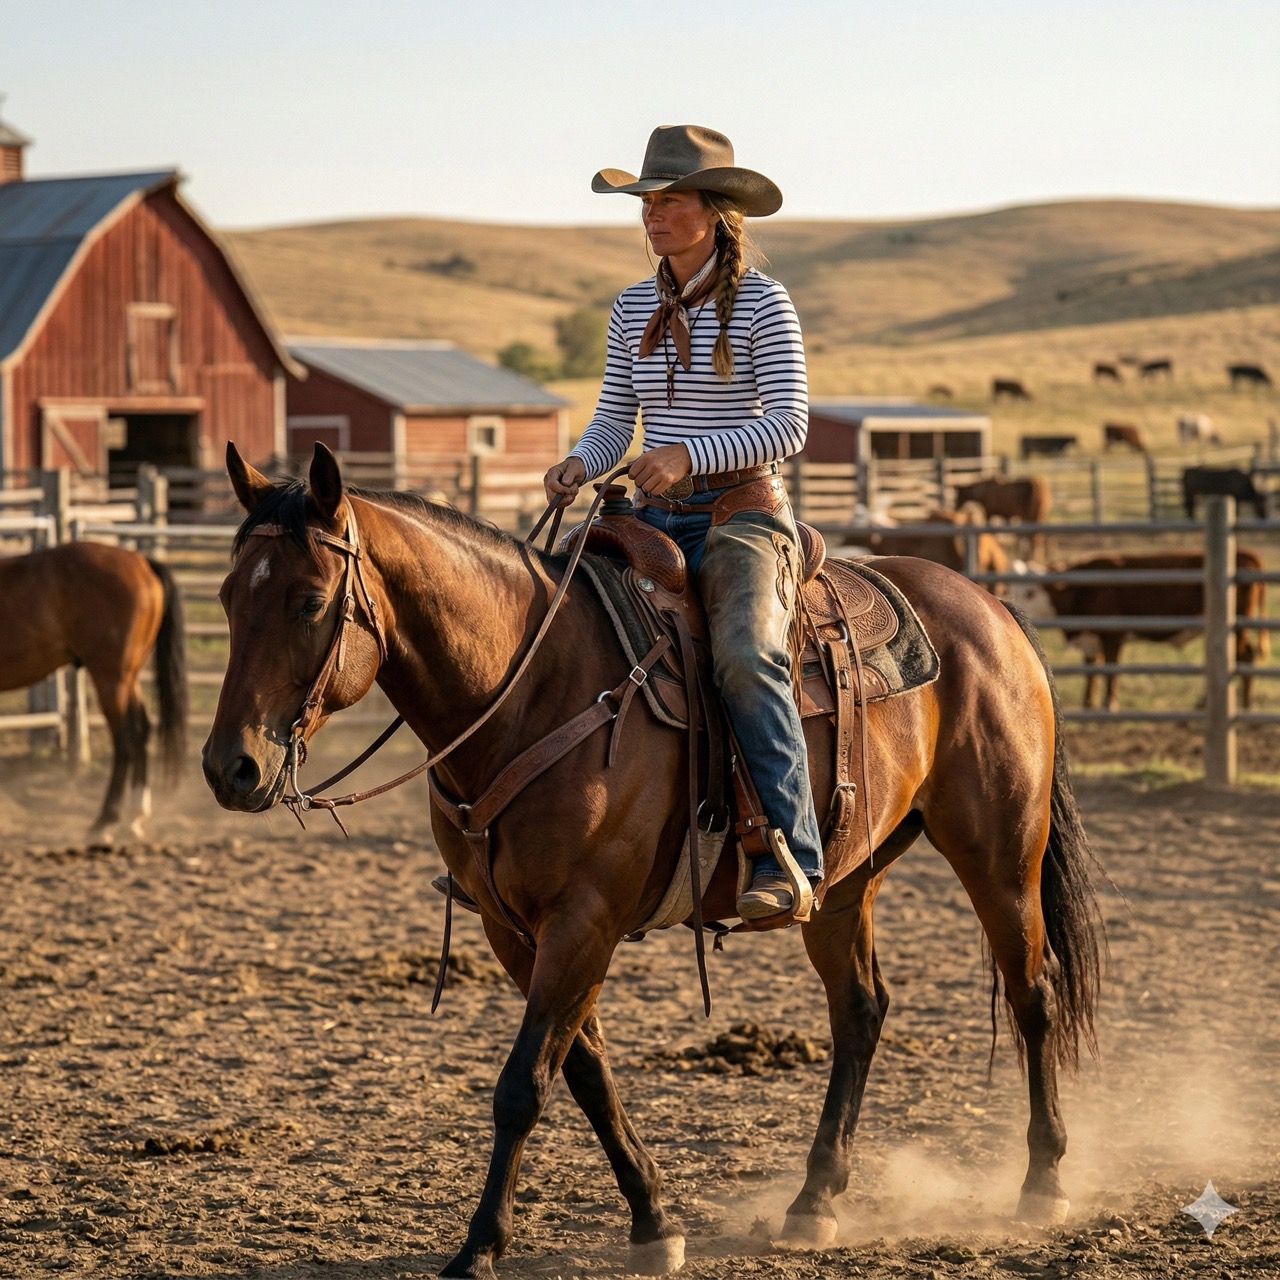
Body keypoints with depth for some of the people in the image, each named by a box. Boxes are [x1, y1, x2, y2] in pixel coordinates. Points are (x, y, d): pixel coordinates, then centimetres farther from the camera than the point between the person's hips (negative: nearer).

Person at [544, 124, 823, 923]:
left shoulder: (763, 304, -6)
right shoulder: (634, 309, 11)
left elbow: (788, 425, -15)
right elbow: (615, 421, 14)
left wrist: (690, 454, -27)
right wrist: (580, 466, -9)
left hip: (743, 516, -6)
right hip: (654, 521, 6)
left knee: (745, 655, -34)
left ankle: (790, 860, -32)